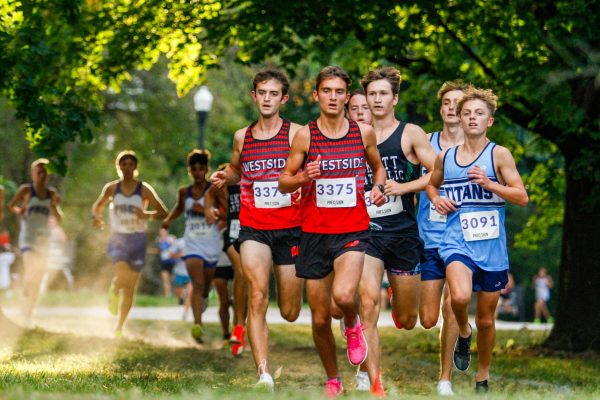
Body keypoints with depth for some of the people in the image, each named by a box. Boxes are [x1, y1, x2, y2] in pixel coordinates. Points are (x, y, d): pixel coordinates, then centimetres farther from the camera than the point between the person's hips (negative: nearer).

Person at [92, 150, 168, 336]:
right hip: (118, 238, -1)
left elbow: (163, 212, 0)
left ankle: (119, 327, 16)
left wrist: (147, 215, -20)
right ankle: (113, 293, 8)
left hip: (137, 239, 1)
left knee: (130, 287, 4)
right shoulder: (111, 188, 3)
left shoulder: (144, 189, -1)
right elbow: (97, 206, 17)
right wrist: (96, 217, -6)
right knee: (122, 273, -28)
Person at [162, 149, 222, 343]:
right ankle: (197, 324, -28)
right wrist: (169, 219, 11)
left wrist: (205, 210, -20)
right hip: (192, 243, 0)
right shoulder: (184, 192, 7)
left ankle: (203, 299, 49)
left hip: (211, 243, 0)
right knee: (197, 284, -17)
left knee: (207, 283, 13)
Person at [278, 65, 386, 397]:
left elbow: (377, 166, 21)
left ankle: (353, 326, 8)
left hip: (353, 231, -1)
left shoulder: (364, 132, 3)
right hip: (315, 233, 1)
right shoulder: (305, 135, 0)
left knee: (344, 295, -28)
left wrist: (378, 188, 0)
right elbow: (284, 183, 4)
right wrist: (303, 177, -17)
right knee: (320, 318, 5)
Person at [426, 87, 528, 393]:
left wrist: (488, 183, -18)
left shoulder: (499, 155, -2)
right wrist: (436, 199, 3)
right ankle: (463, 333, 4)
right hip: (457, 242, 0)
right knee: (460, 296, -30)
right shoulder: (445, 157, 6)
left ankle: (483, 376, 30)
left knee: (486, 319, 9)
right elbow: (431, 184, 25)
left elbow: (522, 197, -6)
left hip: (491, 246, 0)